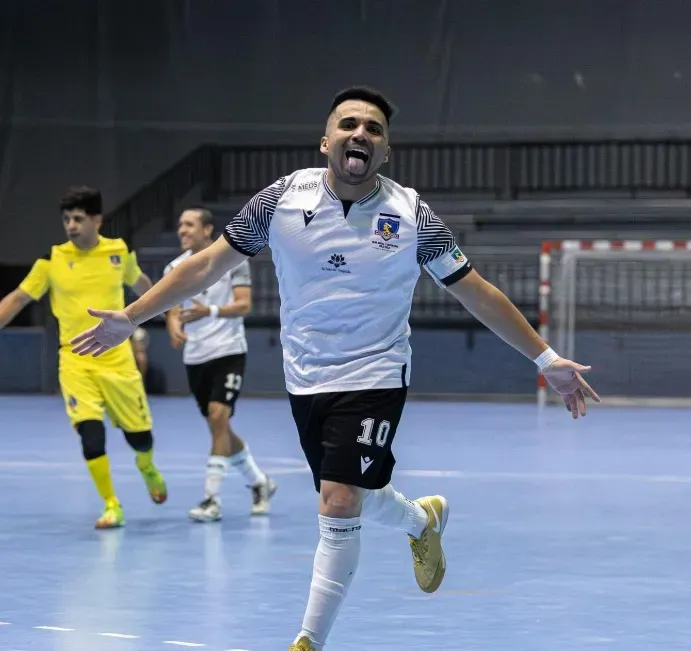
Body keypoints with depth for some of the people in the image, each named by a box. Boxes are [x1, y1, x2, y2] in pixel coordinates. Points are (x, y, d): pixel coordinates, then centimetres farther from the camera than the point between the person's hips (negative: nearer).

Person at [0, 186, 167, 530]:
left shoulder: (120, 252, -2)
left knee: (139, 435, 6)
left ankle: (147, 468, 43)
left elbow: (140, 283, 19)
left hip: (117, 359, 1)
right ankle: (111, 506, 0)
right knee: (91, 433, -16)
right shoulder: (52, 259, -6)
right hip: (75, 362, -1)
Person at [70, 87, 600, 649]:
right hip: (306, 381, 3)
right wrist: (130, 318, -4)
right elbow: (209, 265, 0)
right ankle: (423, 519, 48)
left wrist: (547, 359, -5)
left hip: (375, 378, -3)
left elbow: (477, 293, -3)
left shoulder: (411, 215, -10)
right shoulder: (284, 197, -6)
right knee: (350, 500, 13)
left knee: (340, 507, -16)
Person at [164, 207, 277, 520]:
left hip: (228, 352, -5)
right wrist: (174, 329, -22)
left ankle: (212, 499, -17)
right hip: (195, 357, 5)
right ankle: (259, 482, 31)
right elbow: (173, 312, 2)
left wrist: (210, 312, -30)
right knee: (220, 427, 11)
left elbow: (244, 305, -13)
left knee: (218, 418, -19)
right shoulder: (175, 268, 4)